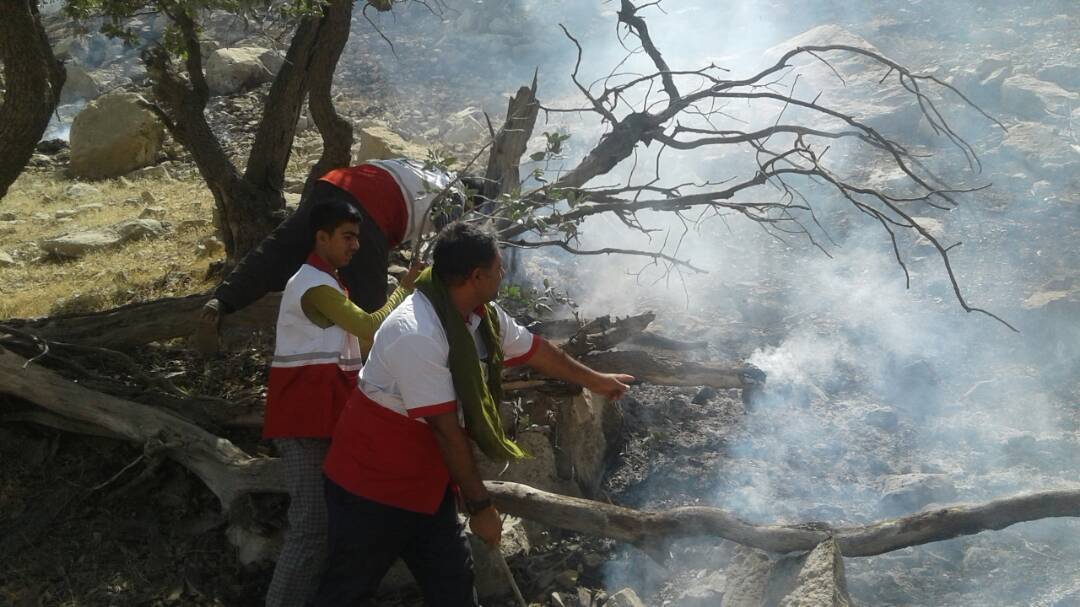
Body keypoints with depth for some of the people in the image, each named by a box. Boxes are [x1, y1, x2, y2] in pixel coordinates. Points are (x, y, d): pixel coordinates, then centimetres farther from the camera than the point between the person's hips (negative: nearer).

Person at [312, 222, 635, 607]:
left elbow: (536, 351, 16)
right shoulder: (417, 335, -30)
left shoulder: (483, 317, -1)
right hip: (373, 481, -8)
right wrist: (479, 504, -19)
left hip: (425, 479, 8)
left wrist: (597, 381, 30)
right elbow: (446, 429, -26)